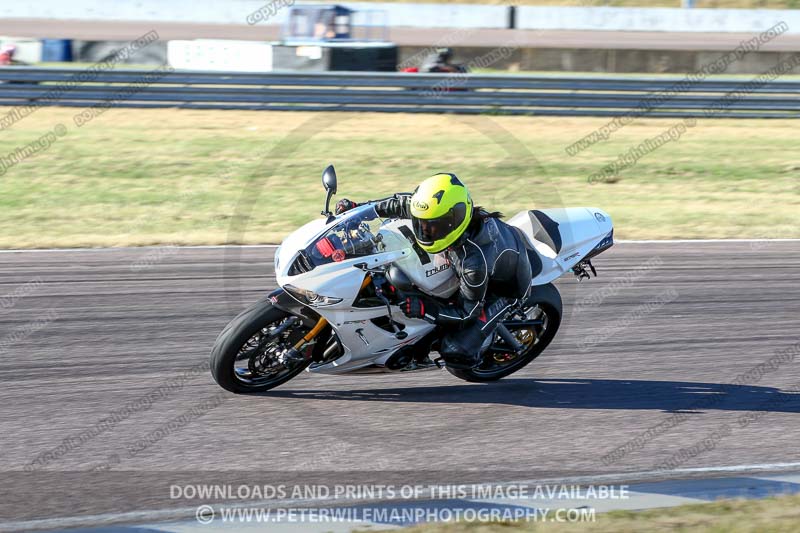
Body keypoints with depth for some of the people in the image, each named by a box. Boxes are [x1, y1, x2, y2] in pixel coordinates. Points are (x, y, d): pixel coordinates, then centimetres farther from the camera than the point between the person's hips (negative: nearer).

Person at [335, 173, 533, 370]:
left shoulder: (476, 262, -43)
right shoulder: (439, 211, -26)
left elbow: (468, 311, -31)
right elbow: (404, 203, -6)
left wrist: (422, 309, -39)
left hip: (501, 288, -8)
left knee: (456, 352, -20)